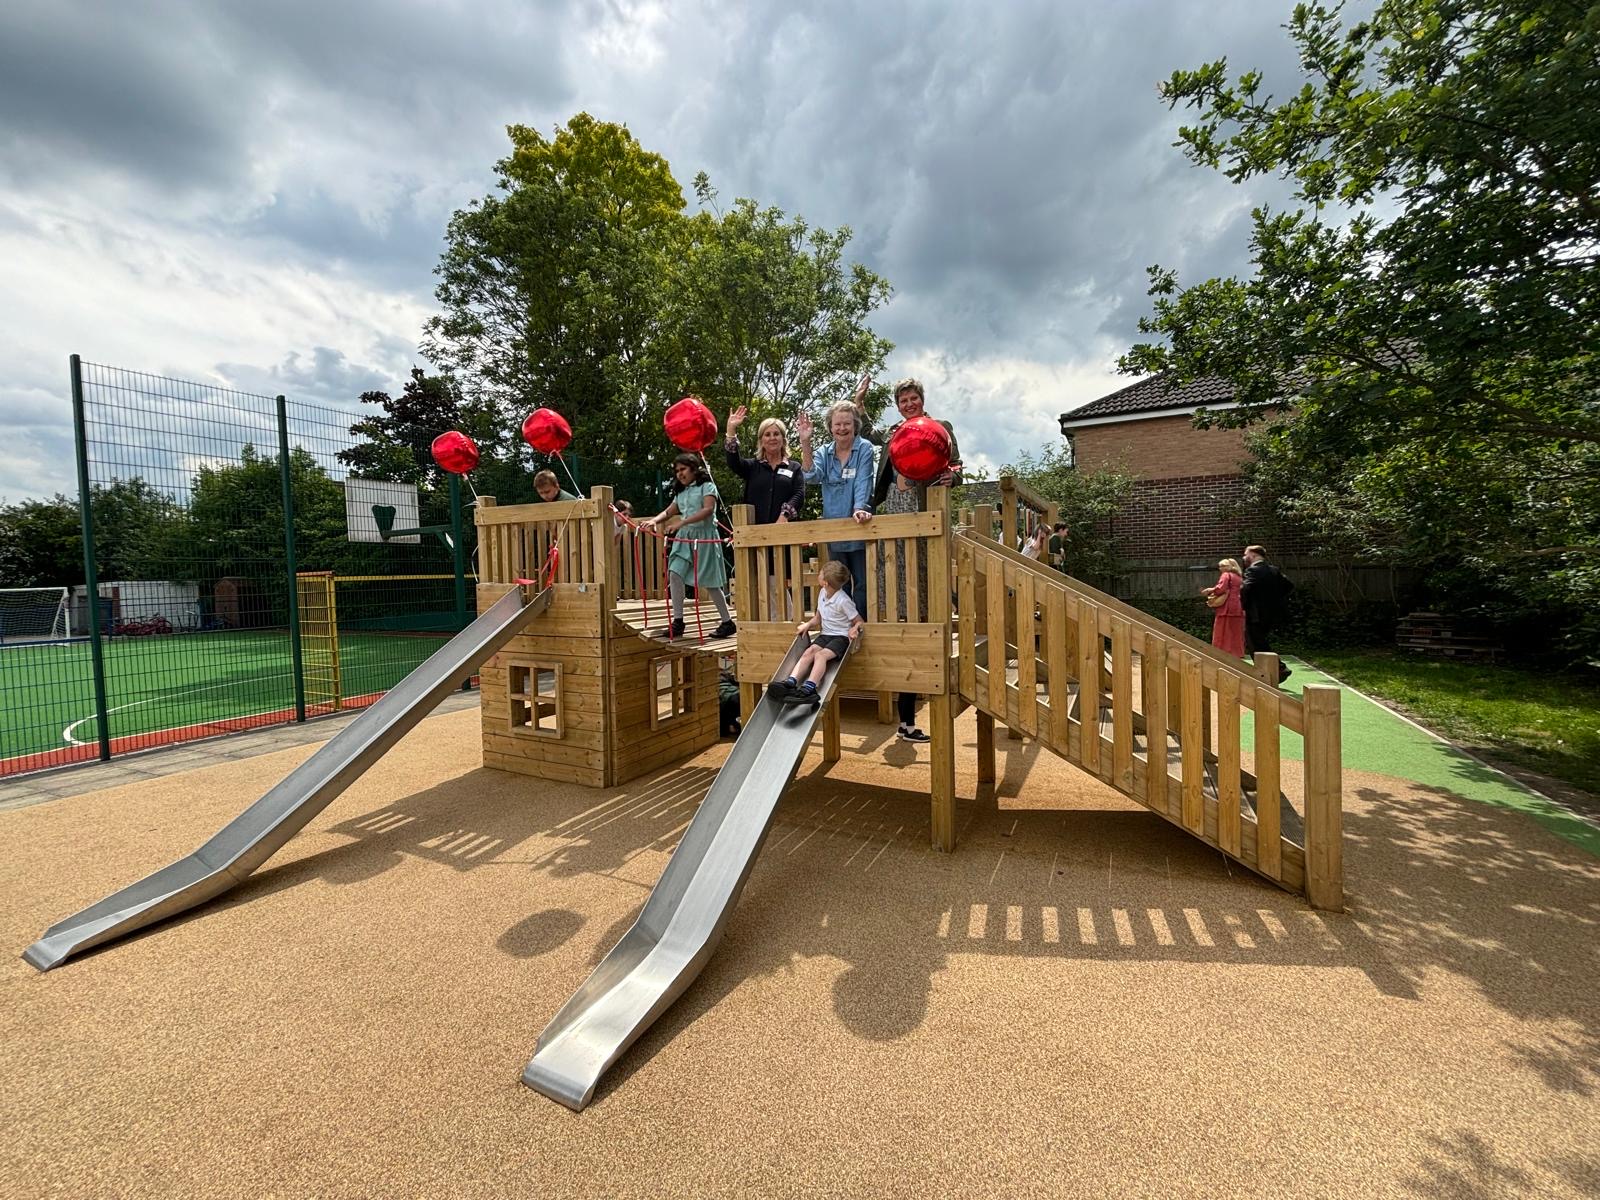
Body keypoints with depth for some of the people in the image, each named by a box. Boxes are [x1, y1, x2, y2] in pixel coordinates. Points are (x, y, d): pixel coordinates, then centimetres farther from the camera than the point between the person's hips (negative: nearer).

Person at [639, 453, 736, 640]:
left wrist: (681, 522, -26)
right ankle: (677, 623, -5)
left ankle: (728, 623, 8)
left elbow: (708, 509, -18)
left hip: (704, 536, -6)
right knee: (675, 574, -9)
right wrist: (654, 520, -3)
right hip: (684, 537, 7)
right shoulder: (681, 492, 20)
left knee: (708, 581, -5)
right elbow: (668, 512, 19)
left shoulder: (707, 486, -2)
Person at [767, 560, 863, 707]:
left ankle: (809, 688, -45)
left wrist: (854, 629, -26)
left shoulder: (843, 601, -13)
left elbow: (859, 621, -6)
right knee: (809, 652, -20)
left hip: (841, 637, -6)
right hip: (825, 634, 7)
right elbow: (817, 619, 19)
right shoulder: (823, 594, 9)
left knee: (821, 655, -31)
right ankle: (790, 682, -36)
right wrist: (808, 624, 0)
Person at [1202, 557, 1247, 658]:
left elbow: (1221, 589, -18)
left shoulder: (1226, 575, -4)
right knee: (1236, 634, 10)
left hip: (1226, 608, -8)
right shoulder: (1239, 577, 18)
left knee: (1222, 635, -4)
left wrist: (1210, 590, -1)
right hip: (1238, 609, 8)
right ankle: (1237, 655, 12)